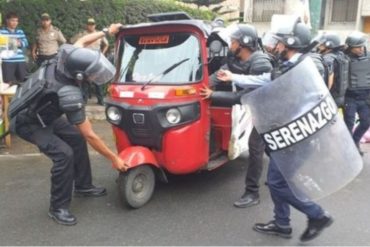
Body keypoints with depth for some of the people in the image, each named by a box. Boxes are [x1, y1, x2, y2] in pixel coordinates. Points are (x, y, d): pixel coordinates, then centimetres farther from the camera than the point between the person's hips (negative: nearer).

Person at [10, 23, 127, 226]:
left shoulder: (64, 56, -20)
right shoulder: (69, 95, -39)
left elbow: (82, 41, 5)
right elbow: (89, 135, -31)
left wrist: (106, 32, 10)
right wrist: (113, 158, -23)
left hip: (41, 113, 9)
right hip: (26, 122, -9)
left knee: (76, 138, 8)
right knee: (64, 154, -22)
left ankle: (83, 186, 23)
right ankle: (58, 207, -5)